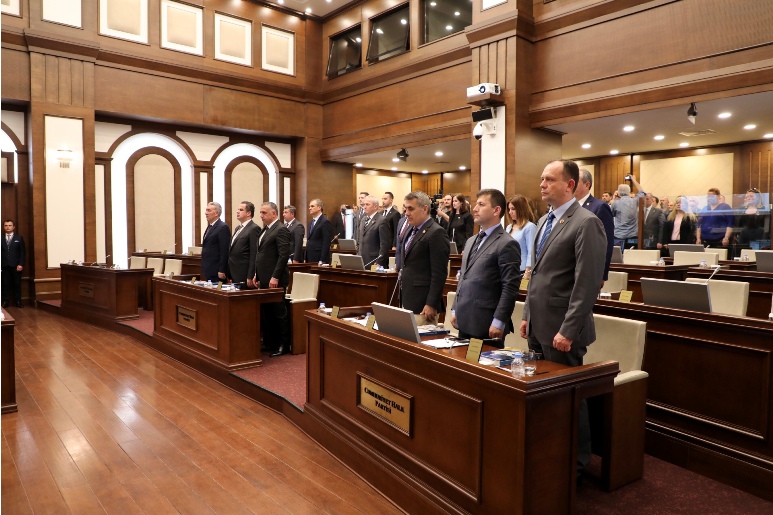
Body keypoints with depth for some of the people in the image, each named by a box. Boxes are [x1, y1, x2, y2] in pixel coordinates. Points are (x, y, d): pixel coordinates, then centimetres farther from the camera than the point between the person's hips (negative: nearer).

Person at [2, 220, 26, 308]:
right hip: (4, 266, 1)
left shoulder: (19, 238, 7)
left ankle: (18, 301, 8)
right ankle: (5, 301, 6)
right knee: (5, 284, 1)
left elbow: (23, 253, 3)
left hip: (15, 265, -1)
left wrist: (21, 264, -7)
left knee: (17, 284, 3)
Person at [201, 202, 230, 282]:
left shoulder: (223, 227, -12)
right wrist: (205, 270, 16)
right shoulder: (210, 227, 17)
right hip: (208, 271, 9)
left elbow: (225, 251, -17)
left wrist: (221, 271, -20)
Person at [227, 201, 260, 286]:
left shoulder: (254, 228, -10)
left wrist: (250, 277, -18)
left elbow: (254, 255, -15)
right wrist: (230, 276, 15)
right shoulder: (237, 228, 18)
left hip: (244, 276, -8)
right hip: (234, 275, 8)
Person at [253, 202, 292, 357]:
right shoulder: (265, 230, 16)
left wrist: (275, 277, -21)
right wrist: (257, 274, 15)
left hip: (274, 280, -9)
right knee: (266, 312, 12)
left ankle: (283, 345, 11)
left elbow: (284, 255, -18)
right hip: (264, 279, 9)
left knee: (279, 312, 0)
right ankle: (269, 344, 22)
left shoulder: (281, 230, -12)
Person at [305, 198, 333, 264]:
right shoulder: (311, 222, 17)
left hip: (319, 259, -8)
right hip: (310, 258, 8)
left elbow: (326, 243, -16)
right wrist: (306, 259, 13)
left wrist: (322, 261, -20)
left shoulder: (325, 222, -11)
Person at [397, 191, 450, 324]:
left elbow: (439, 273, -18)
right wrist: (403, 298, 19)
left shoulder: (436, 233, -14)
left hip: (422, 305, -8)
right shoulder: (411, 230, 14)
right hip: (407, 301, 8)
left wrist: (431, 305, -19)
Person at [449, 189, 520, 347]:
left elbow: (510, 288, -15)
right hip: (465, 322, 8)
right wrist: (455, 310, 15)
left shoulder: (507, 244, -11)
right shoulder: (471, 241, 16)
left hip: (487, 325, -8)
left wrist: (498, 322, -17)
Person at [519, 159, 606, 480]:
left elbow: (588, 283, -19)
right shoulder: (544, 221, 13)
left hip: (561, 330, -8)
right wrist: (528, 316, 15)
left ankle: (576, 463, 24)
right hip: (538, 327, 8)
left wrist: (567, 331, -20)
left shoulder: (586, 223, -13)